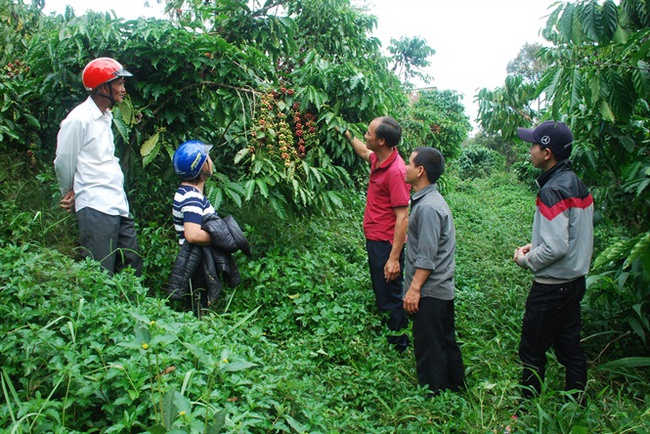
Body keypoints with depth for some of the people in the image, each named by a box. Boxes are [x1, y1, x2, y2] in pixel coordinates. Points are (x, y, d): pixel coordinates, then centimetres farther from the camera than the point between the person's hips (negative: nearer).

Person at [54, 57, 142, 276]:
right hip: (95, 207, -8)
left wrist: (74, 194, 11)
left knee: (133, 265, 13)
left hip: (118, 203, 8)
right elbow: (63, 162, -5)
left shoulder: (107, 116, 15)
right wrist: (70, 194, 11)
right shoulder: (79, 119, -12)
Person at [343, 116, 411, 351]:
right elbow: (365, 153, 30)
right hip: (374, 239, 10)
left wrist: (394, 258, -27)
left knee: (390, 298, 3)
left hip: (386, 244, -10)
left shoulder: (396, 171, -25)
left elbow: (402, 218, -26)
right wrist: (348, 136, 31)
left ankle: (398, 345, 20)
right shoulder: (377, 160, 1)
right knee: (379, 293, 23)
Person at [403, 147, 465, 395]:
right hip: (443, 289, 10)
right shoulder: (429, 199, 10)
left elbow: (426, 257, -23)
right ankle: (455, 387, 36)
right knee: (445, 340, 21)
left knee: (428, 347, 3)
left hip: (430, 291, -10)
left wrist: (414, 289, -19)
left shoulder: (428, 207, -21)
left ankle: (433, 395, 16)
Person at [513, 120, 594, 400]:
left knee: (532, 352, 5)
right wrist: (536, 245, 11)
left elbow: (555, 248, -25)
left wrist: (525, 260, -9)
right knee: (570, 347, 18)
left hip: (552, 287, -9)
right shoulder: (576, 183, 6)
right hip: (575, 279, 9)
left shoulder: (553, 191, -22)